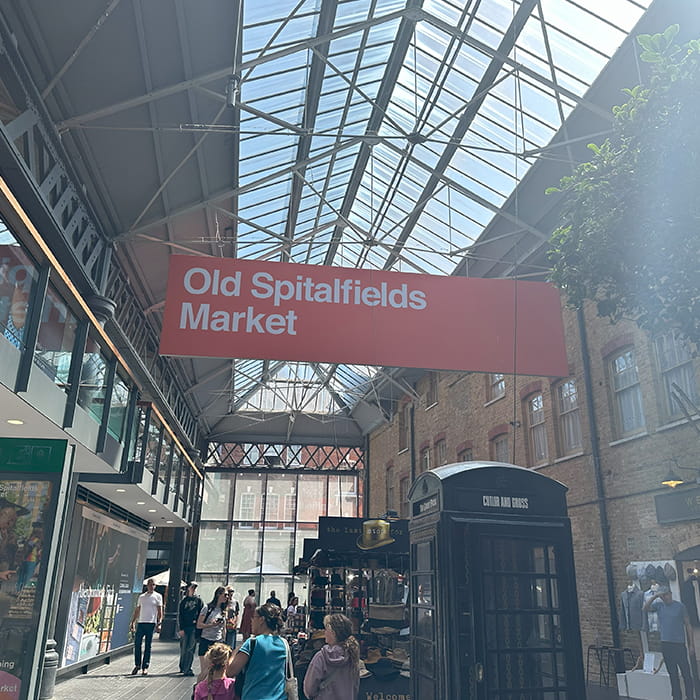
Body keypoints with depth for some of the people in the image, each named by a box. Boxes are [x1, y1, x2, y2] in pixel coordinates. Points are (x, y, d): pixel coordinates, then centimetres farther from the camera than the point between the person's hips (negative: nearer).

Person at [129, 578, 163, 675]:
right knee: (137, 644, -1)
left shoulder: (158, 596, 4)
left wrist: (159, 623, -9)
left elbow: (160, 611, 0)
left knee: (148, 646, -1)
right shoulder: (141, 596, 14)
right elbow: (137, 611, 18)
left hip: (151, 623, -3)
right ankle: (137, 665, 14)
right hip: (141, 623, 3)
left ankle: (145, 667, 6)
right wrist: (132, 622, 9)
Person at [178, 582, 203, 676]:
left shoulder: (198, 600, 8)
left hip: (194, 627, -1)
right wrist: (181, 628, -2)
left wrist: (198, 623, -9)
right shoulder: (183, 601, 10)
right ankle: (183, 667, 22)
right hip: (184, 627, 1)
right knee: (183, 649, 5)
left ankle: (187, 669, -2)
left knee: (190, 649, -5)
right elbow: (179, 615, 6)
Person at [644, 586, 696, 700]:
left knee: (686, 672, -3)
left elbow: (688, 625, 1)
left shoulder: (680, 606, -1)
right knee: (672, 673, 10)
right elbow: (645, 609, -12)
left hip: (679, 643, -3)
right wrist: (654, 596, -18)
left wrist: (691, 644, -2)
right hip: (666, 644, 3)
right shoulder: (658, 605, 4)